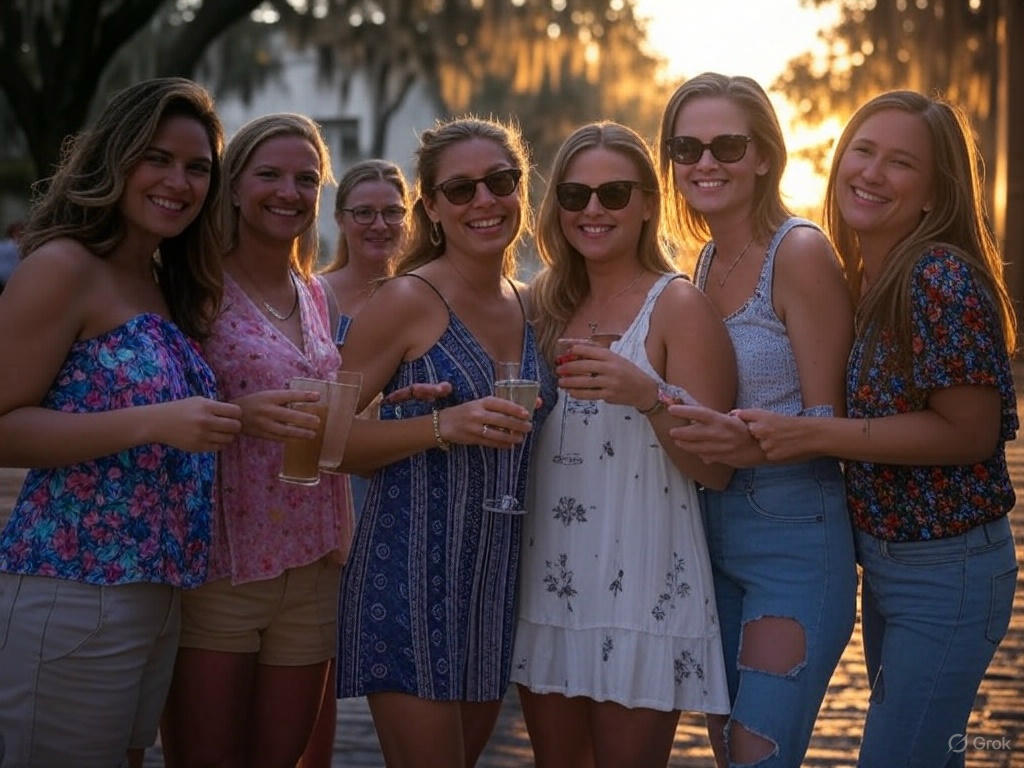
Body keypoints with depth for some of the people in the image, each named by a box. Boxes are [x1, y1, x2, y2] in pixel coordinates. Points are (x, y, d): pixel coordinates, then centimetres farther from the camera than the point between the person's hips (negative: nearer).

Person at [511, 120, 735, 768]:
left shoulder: (678, 305, -7)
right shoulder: (548, 307, 11)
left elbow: (716, 470, -12)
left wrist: (647, 395, -27)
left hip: (640, 591, -5)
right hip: (547, 586, 6)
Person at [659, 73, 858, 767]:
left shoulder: (800, 252, -14)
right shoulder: (707, 262, 9)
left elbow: (829, 424, -16)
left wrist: (752, 444, -33)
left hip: (795, 537, -7)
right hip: (714, 532, 8)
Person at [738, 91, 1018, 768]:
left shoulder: (943, 279, -20)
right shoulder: (862, 280, 5)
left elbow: (968, 432, -21)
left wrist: (812, 436, -23)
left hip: (948, 575, -8)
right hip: (883, 561, 8)